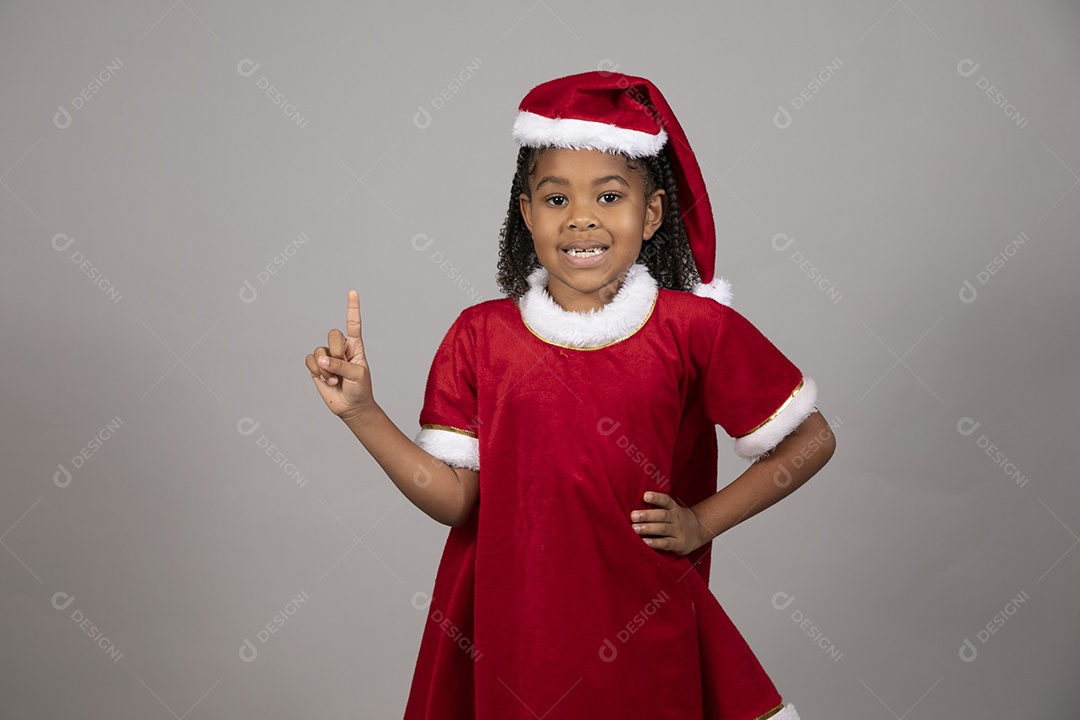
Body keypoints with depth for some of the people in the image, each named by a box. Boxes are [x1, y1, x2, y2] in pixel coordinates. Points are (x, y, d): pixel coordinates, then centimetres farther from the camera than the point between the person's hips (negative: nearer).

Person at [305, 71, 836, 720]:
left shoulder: (694, 329, -9)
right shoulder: (480, 336, -3)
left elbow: (812, 440, 0)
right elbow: (455, 498, -5)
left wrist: (702, 521, -4)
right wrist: (361, 411, -13)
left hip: (640, 633, -1)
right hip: (506, 629, 1)